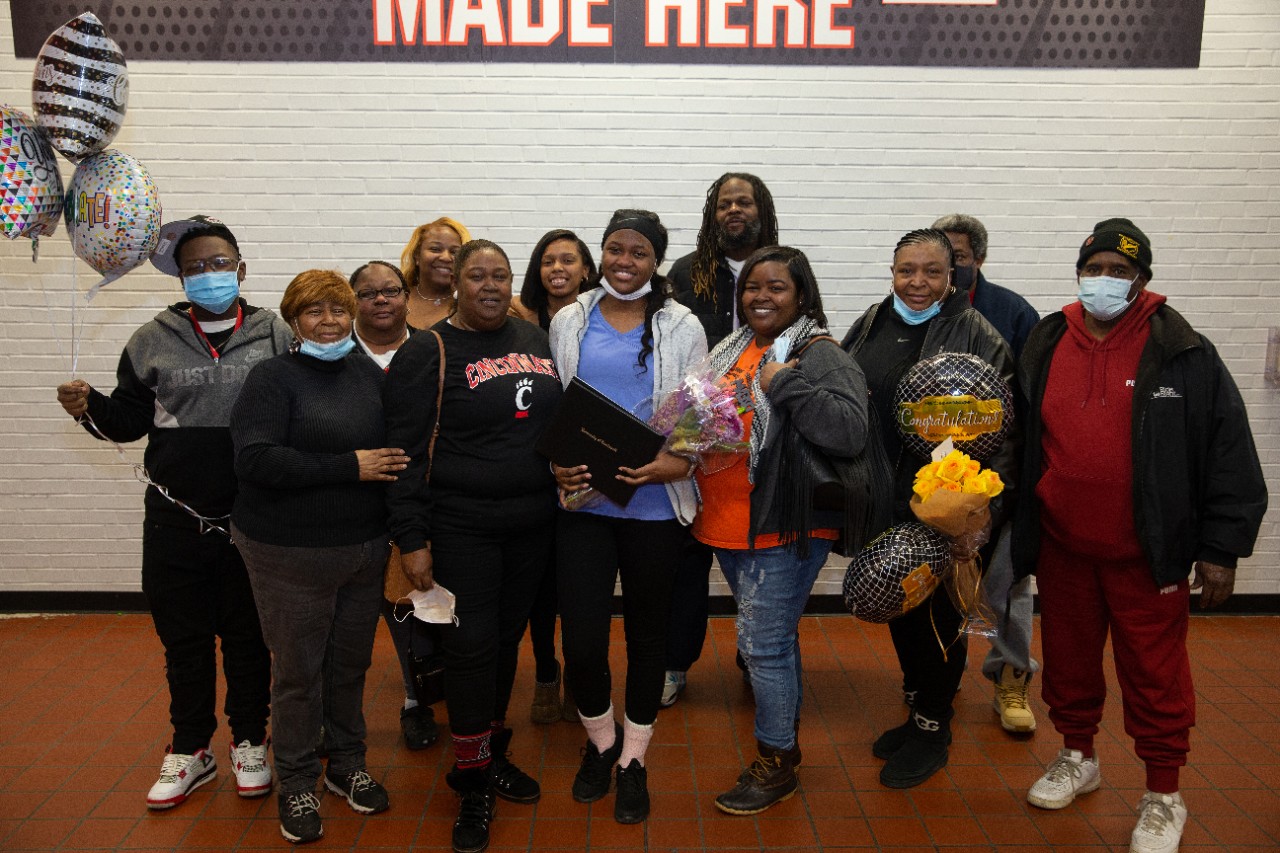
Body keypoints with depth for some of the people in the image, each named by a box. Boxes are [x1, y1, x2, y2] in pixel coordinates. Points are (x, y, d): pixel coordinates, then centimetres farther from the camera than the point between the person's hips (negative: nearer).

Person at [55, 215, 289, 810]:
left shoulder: (275, 336, -2)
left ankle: (249, 742, 31)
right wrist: (90, 408, -11)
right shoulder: (153, 342, 4)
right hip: (175, 521, 2)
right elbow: (129, 420, 8)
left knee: (247, 637, 13)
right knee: (183, 640, 14)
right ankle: (190, 748, 33)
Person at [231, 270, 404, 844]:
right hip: (291, 553, -4)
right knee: (298, 669, 8)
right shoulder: (272, 378, -8)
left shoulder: (369, 374, 6)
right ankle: (296, 784, 28)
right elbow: (255, 460, -20)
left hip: (365, 547, 4)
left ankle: (347, 763, 36)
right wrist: (349, 467, -21)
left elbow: (398, 446, 15)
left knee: (351, 662, 15)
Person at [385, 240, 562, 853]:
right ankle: (473, 781, 17)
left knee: (507, 639, 15)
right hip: (462, 528, -5)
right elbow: (406, 450, -10)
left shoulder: (535, 340, 9)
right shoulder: (428, 352, -8)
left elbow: (564, 420, 20)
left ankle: (493, 752, 34)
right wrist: (411, 540, -14)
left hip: (532, 524, 5)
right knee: (472, 646, -2)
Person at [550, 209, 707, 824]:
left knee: (647, 632, 13)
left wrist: (676, 463, -18)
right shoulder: (569, 323, 6)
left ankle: (633, 759, 34)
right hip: (582, 502, 1)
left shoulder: (682, 328, 2)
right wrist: (556, 464, -8)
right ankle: (601, 739, 30)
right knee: (581, 642, -2)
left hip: (654, 505, 0)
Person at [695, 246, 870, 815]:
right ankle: (786, 737, 38)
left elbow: (849, 432, -26)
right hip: (727, 526, 8)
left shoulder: (822, 358, -11)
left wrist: (785, 383, -24)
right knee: (774, 638, 20)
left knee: (763, 645, -1)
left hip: (786, 529, -8)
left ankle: (775, 766, 18)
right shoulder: (731, 352, 12)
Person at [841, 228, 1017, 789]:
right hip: (882, 500, 6)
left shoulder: (978, 337, -8)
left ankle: (932, 731, 25)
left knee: (938, 612, 5)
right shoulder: (869, 327, 7)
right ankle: (918, 707, 37)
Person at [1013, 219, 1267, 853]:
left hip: (1148, 553, -3)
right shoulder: (1044, 347, 4)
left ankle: (1164, 794, 26)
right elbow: (1019, 443, 11)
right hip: (1062, 548, 4)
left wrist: (1220, 548, -6)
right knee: (1068, 658, 17)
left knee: (1154, 671, 7)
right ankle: (1078, 757, 39)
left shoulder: (1183, 354, -6)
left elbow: (1229, 454, -4)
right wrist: (1015, 531, 10)